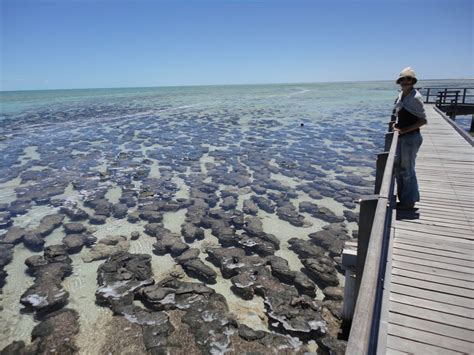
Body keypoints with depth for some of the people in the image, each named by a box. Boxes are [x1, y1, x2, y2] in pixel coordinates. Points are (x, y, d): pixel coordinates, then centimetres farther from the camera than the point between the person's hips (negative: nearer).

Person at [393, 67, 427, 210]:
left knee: (407, 170, 2)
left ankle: (409, 202, 18)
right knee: (398, 167, 17)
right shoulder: (401, 94, 8)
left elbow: (423, 120, -15)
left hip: (411, 138, -9)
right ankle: (403, 198, 32)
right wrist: (397, 124, 6)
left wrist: (405, 129, -19)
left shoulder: (415, 97, -17)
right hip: (402, 137, 9)